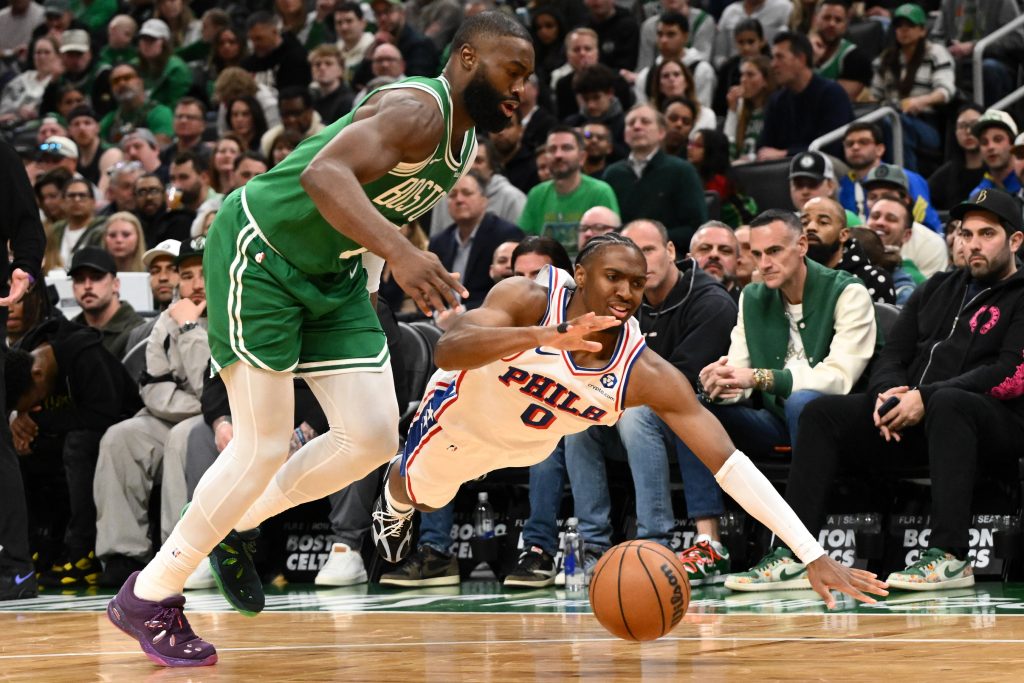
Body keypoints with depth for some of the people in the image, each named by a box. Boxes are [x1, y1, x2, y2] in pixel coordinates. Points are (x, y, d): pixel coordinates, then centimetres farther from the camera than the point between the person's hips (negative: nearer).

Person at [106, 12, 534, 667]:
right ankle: (148, 596, 1)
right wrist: (400, 252, -55)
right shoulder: (418, 110, -24)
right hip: (259, 251, -9)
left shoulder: (464, 141, 6)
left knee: (374, 435, -1)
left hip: (332, 272, 9)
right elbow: (324, 174, -42)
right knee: (265, 445, -12)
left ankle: (240, 524, 19)